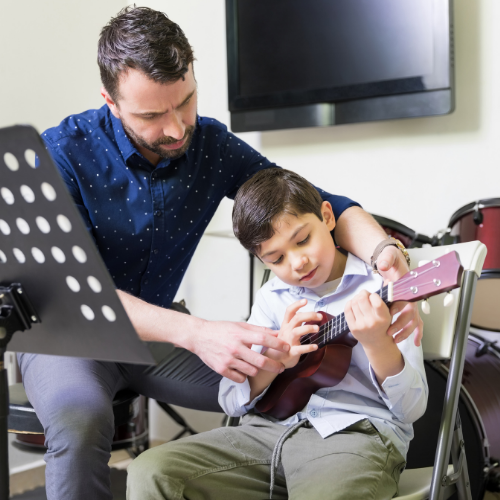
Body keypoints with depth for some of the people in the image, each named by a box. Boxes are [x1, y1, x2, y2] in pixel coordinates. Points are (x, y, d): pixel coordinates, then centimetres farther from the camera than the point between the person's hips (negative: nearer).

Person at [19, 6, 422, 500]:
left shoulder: (212, 146, -7)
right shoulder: (62, 153, -20)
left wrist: (386, 256, -29)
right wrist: (194, 333, -44)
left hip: (154, 336, 4)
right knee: (79, 416, -37)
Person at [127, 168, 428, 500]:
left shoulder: (380, 287, -1)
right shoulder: (273, 298, 13)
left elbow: (412, 409, -5)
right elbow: (232, 401, 10)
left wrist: (377, 343, -24)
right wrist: (275, 357, -10)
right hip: (270, 431, 5)